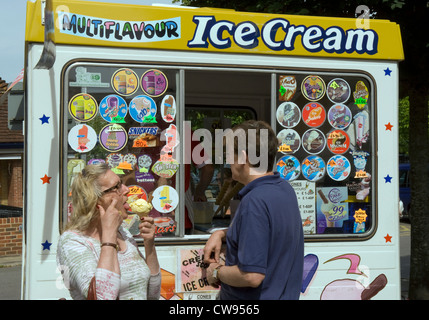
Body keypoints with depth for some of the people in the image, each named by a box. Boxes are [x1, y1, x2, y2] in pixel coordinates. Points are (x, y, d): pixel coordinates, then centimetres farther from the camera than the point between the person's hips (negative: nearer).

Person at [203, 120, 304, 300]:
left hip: (259, 296, -8)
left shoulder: (254, 202, -27)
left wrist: (217, 272, -12)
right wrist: (221, 234, 7)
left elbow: (252, 276, -30)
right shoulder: (285, 189, 1)